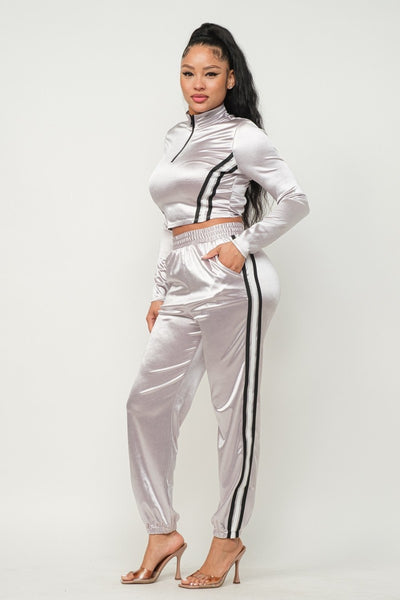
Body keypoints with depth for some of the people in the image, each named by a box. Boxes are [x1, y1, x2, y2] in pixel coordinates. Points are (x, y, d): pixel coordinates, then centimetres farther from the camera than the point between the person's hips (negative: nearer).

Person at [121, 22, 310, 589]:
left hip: (232, 280, -8)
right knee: (148, 401, 4)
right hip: (184, 284, 8)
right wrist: (159, 292, 20)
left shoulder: (241, 135, -2)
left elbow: (295, 200, -3)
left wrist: (243, 246, -11)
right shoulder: (176, 138, 20)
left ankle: (229, 537, 10)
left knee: (234, 410, -1)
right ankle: (163, 532, 13)